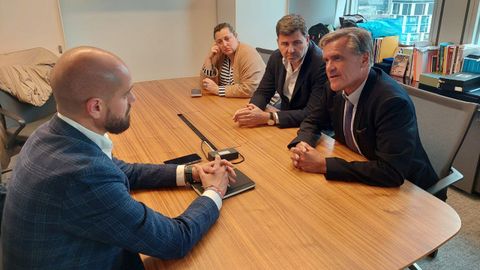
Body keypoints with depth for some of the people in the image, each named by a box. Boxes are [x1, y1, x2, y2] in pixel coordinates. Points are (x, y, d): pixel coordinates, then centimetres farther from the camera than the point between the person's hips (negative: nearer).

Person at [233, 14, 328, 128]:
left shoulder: (322, 64, -22)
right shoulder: (276, 57, -3)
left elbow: (313, 114, -25)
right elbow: (263, 91, 5)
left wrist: (267, 117, -30)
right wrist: (251, 110, -17)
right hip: (285, 126, 5)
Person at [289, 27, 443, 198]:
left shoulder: (393, 101, -28)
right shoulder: (338, 87, -7)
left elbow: (392, 172, -32)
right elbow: (313, 121, 7)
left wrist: (324, 165, -31)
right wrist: (302, 143, -16)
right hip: (357, 179, 6)